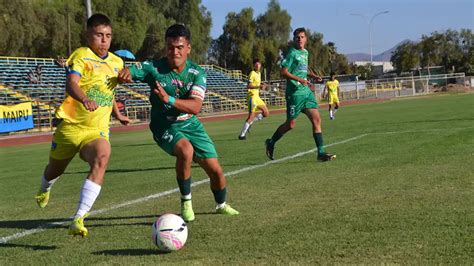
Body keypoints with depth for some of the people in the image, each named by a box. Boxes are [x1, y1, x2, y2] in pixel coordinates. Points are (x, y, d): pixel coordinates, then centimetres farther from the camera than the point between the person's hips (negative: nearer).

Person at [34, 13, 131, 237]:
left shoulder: (117, 63, 7)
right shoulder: (81, 55, -11)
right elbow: (71, 84, -30)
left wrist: (117, 114, 33)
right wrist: (85, 99, -49)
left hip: (97, 131, 2)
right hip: (70, 125, -2)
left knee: (101, 161, -29)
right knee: (56, 168, 18)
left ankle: (78, 220, -32)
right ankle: (44, 190, 59)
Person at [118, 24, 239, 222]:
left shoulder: (196, 73, -12)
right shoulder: (154, 67, -16)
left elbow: (195, 107, -24)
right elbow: (126, 73, -26)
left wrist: (169, 99, -39)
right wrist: (124, 73, -50)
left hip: (190, 125, 3)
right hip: (165, 127, -3)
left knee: (216, 171, 3)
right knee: (186, 150, -35)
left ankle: (221, 205, 38)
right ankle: (186, 202, -12)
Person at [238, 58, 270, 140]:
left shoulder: (259, 73, 15)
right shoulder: (252, 73, -12)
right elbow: (248, 86, -21)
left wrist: (262, 86, 11)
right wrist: (259, 86, -31)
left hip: (257, 96, 9)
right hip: (252, 96, -9)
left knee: (266, 113, 9)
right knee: (251, 115, -13)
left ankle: (250, 122, 15)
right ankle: (242, 135, -10)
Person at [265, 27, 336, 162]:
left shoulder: (305, 52, 16)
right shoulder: (292, 53, -9)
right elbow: (283, 71, -14)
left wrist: (312, 75, 14)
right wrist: (300, 79, -22)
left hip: (306, 92, 7)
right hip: (295, 93, -7)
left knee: (316, 119, -3)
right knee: (291, 124, -1)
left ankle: (321, 153, -3)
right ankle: (271, 143, 22)